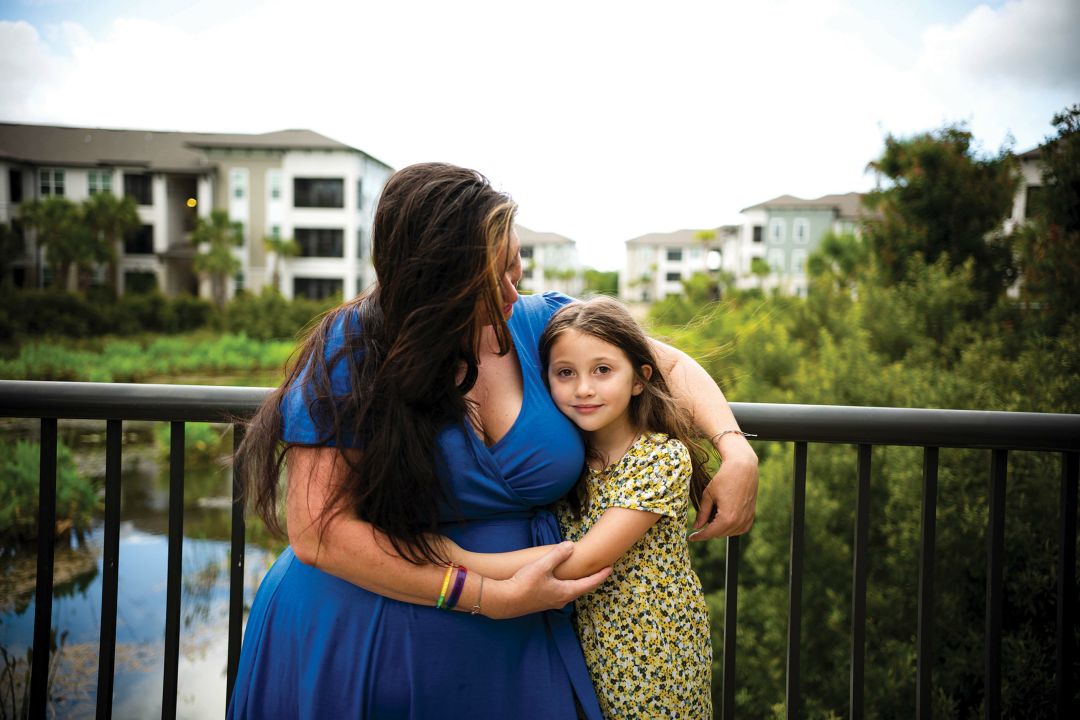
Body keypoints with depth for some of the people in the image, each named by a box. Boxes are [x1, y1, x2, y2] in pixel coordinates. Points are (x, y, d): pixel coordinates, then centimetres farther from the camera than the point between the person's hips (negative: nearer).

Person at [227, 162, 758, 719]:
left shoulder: (540, 324, -4)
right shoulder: (352, 355, -17)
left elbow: (672, 364, 9)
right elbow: (317, 531, -21)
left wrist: (737, 453, -9)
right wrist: (495, 597, -23)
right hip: (355, 652, -3)